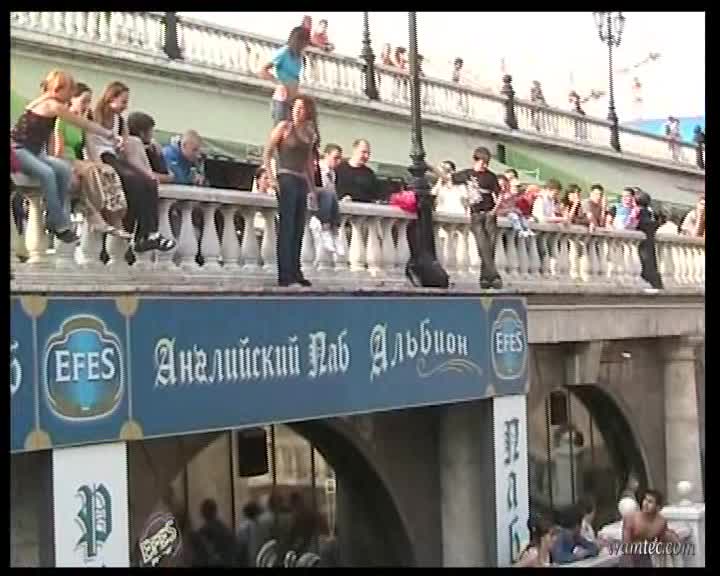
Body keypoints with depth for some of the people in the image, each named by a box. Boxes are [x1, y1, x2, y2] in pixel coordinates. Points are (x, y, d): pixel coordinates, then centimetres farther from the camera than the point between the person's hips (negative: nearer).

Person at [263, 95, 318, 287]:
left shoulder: (310, 133, 15)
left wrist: (311, 185, 16)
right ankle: (285, 274, -10)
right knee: (286, 227, -10)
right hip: (286, 179, -6)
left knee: (298, 229, 8)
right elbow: (266, 153, -4)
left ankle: (295, 272, 14)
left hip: (302, 183, 6)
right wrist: (271, 178, -13)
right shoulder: (284, 126, -1)